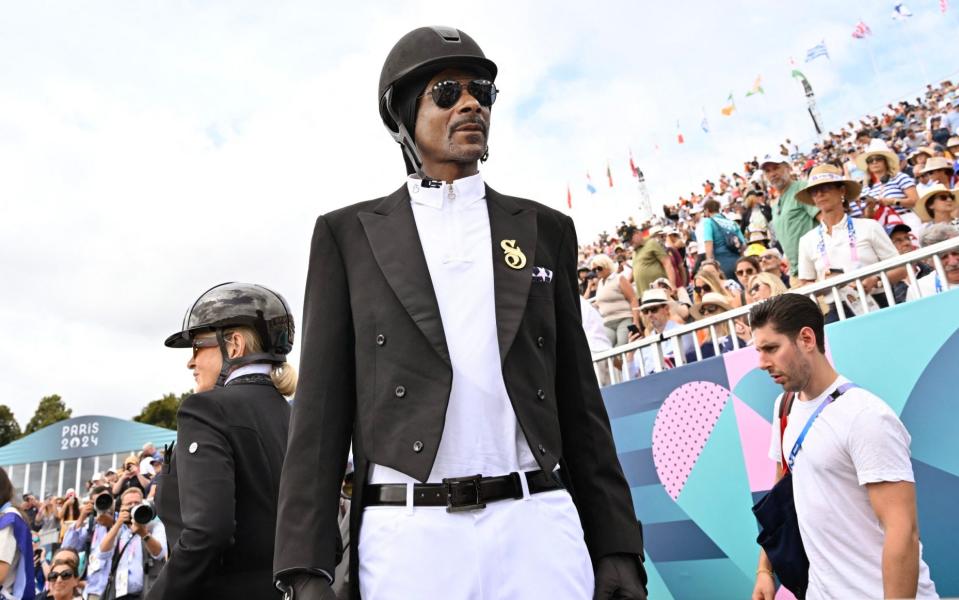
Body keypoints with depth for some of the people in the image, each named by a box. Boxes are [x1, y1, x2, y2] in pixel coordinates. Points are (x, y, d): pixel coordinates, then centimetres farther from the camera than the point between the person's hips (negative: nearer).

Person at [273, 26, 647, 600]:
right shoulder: (349, 234, 7)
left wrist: (617, 545, 6)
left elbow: (577, 397, 10)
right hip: (405, 532, -1)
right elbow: (323, 403, 2)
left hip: (538, 524, 2)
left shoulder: (545, 229, 12)